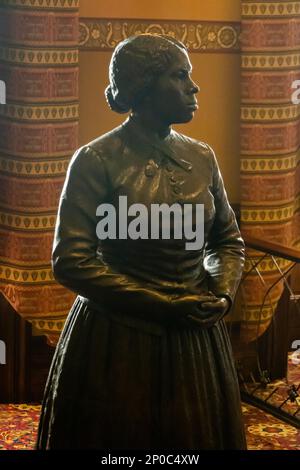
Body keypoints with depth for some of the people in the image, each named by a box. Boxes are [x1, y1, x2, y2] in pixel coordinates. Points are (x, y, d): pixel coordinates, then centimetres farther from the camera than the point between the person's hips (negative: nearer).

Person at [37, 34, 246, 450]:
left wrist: (223, 294, -5)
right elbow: (71, 263, -16)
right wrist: (164, 306, -17)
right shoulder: (97, 161, -12)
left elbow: (228, 239, 15)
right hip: (119, 340, -5)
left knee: (198, 437, 15)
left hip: (198, 338, 5)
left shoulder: (202, 157, 4)